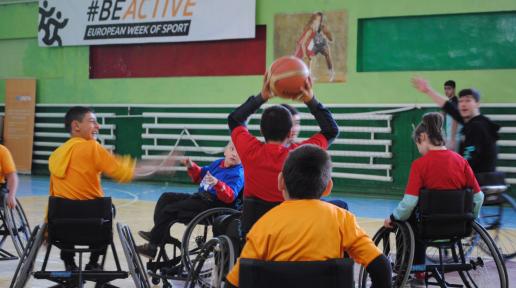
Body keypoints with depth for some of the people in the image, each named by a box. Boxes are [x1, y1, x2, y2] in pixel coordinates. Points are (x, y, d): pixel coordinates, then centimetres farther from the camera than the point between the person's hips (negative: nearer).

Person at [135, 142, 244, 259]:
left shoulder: (237, 174, -14)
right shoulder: (218, 164, 13)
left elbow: (230, 196, -28)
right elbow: (200, 176, 28)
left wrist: (217, 183, -44)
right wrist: (192, 167, 9)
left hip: (212, 204, -10)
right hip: (200, 197, 10)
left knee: (169, 210, -14)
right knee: (166, 198, 13)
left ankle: (152, 247, -7)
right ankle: (158, 233, 6)